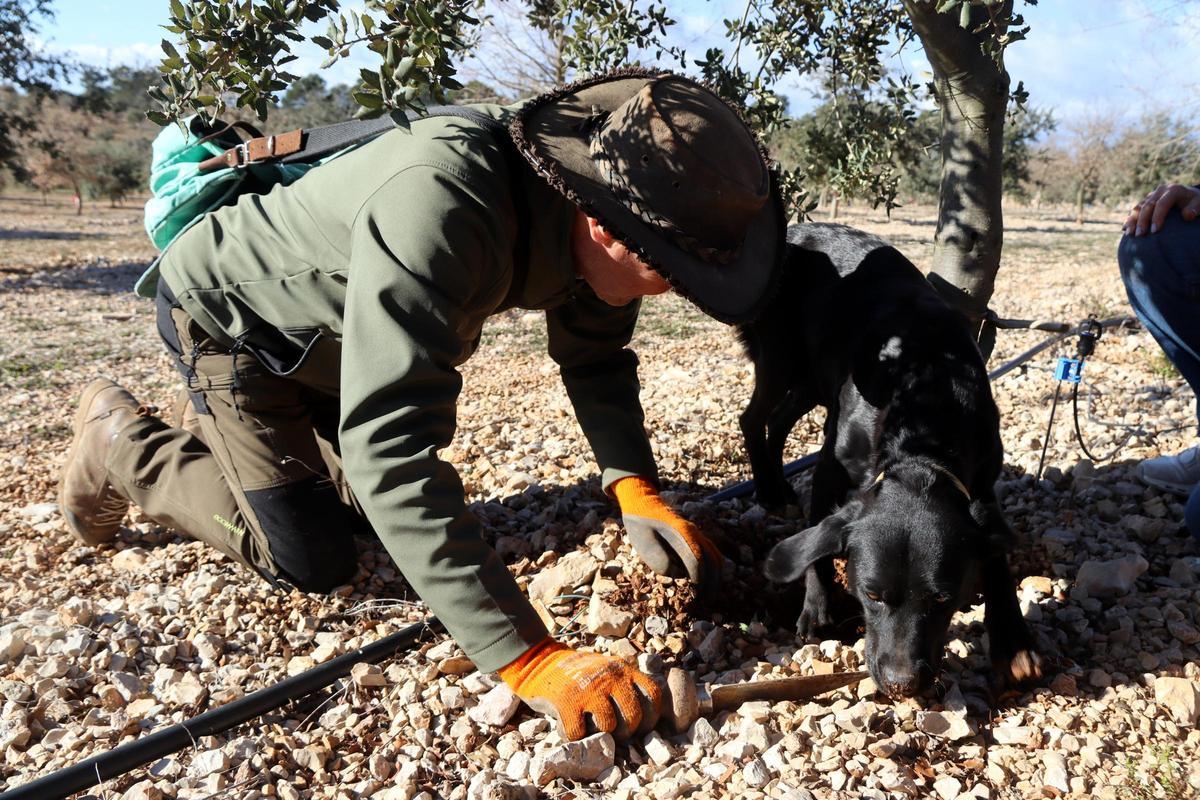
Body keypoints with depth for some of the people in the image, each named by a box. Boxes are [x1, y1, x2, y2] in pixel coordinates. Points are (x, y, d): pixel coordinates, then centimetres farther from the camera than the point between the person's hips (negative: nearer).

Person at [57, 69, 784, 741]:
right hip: (231, 318, -7)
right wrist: (528, 658, -50)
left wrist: (636, 486, -22)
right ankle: (122, 442, 15)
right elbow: (391, 444, -49)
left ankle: (226, 431, 39)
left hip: (332, 333, 7)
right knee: (310, 561, -6)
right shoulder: (436, 209, -44)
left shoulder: (586, 193, -20)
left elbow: (596, 357, -6)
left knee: (376, 506, 19)